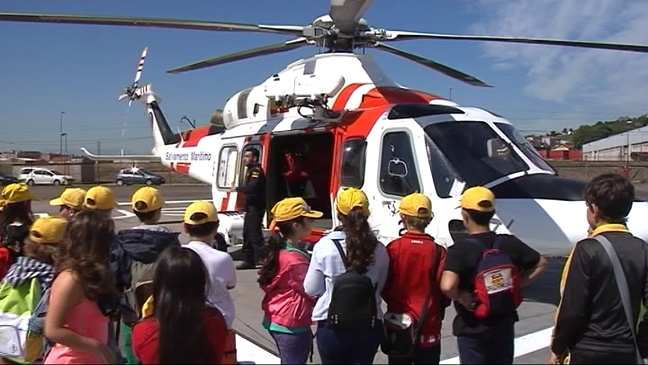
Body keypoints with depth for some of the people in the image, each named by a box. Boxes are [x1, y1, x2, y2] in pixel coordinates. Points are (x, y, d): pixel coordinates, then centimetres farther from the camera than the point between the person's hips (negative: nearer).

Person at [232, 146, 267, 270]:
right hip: (251, 206, 11)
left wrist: (237, 188, -15)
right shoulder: (251, 170, 19)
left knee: (255, 234, -13)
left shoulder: (256, 170, -14)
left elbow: (252, 187, -27)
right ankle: (249, 261, 23)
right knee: (247, 234, 15)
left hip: (256, 207, -11)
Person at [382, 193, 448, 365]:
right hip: (429, 327, 0)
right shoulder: (438, 251, -13)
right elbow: (444, 290, -7)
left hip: (398, 325, 0)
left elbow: (384, 286, -4)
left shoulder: (393, 248, -12)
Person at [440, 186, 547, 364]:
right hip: (504, 323, 5)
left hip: (472, 328, -4)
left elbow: (447, 286, -36)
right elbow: (541, 264, 9)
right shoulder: (509, 243, -4)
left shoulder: (460, 249, -21)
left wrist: (461, 297, -17)